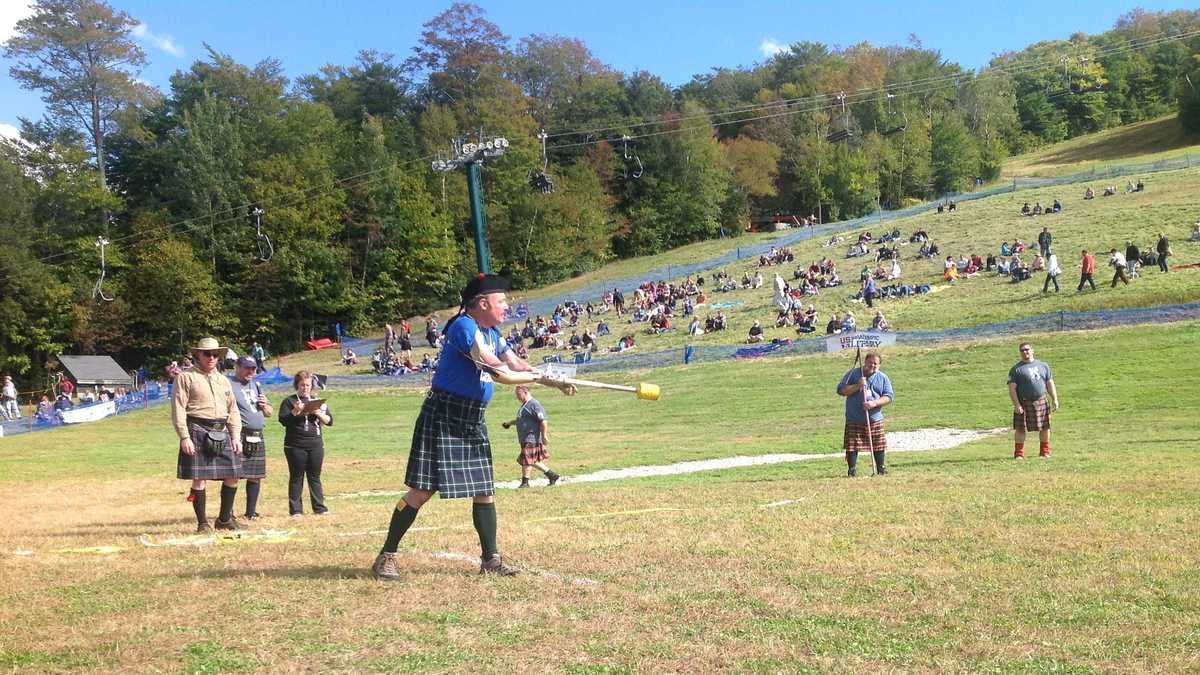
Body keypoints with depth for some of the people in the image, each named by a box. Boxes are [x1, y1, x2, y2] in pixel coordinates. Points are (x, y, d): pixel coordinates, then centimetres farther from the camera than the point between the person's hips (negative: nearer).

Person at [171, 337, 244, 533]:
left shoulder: (223, 380, 19)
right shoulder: (185, 377, 0)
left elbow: (233, 410, 19)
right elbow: (178, 409, -6)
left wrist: (235, 436, 9)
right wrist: (184, 437, -14)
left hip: (222, 433, 6)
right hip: (198, 432, -6)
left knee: (232, 476, 5)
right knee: (199, 479, -4)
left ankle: (224, 519, 20)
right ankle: (202, 523, 7)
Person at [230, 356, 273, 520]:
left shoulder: (256, 386, 21)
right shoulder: (229, 384, -2)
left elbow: (269, 413, 26)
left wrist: (264, 406, 3)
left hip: (257, 437, 7)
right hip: (239, 436, -7)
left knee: (255, 476, 9)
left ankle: (251, 512, 19)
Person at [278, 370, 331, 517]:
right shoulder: (289, 401, 4)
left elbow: (329, 421, 9)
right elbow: (283, 420, -6)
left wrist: (318, 413, -8)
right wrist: (295, 411, -19)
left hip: (316, 445, 3)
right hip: (295, 446, -3)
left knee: (315, 477, 6)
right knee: (296, 478, 2)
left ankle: (319, 508, 9)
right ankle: (295, 510, 5)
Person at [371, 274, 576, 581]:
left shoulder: (492, 333, 14)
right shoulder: (464, 327, -16)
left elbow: (517, 364, 11)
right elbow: (500, 373, -21)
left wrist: (554, 382, -2)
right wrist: (540, 376, -8)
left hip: (473, 421, 9)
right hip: (443, 418, -9)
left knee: (484, 490, 7)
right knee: (423, 490, -8)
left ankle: (490, 559, 15)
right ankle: (386, 556, 2)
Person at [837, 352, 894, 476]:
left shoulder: (883, 378, 7)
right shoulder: (852, 374, 0)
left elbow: (889, 397, 1)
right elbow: (841, 390, -4)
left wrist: (874, 403, -15)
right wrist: (857, 386, -16)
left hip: (875, 419, 2)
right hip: (854, 420, -2)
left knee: (879, 445, 6)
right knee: (852, 445, -4)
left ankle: (881, 468, 21)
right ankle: (852, 469, 7)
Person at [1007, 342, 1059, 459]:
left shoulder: (1043, 366, 14)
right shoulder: (1016, 369, 2)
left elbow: (1050, 384, 16)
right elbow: (1012, 388, -4)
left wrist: (1054, 399, 6)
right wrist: (1016, 404, -13)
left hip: (1041, 402, 3)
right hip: (1023, 404, -3)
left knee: (1045, 427, 6)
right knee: (1020, 429, -3)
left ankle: (1044, 451, 22)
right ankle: (1019, 454, 6)